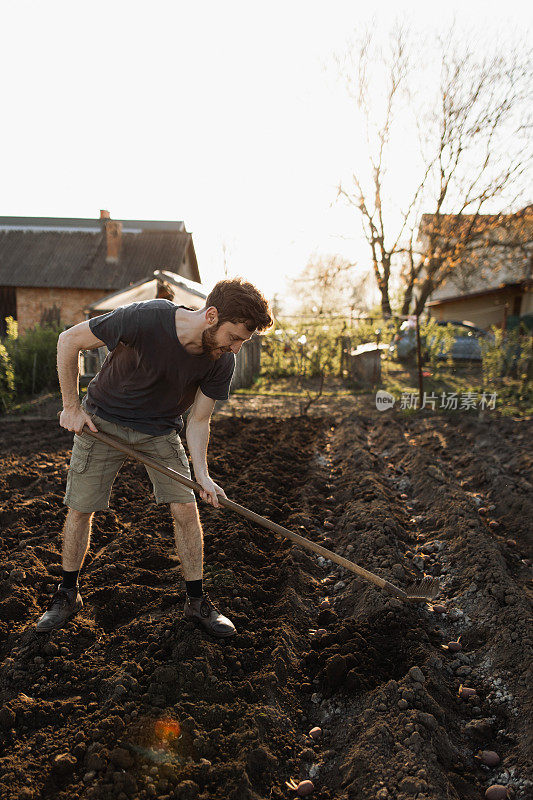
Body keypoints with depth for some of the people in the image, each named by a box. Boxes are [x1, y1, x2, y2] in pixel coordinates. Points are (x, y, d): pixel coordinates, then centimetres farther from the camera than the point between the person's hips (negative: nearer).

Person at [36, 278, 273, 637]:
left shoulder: (222, 361, -19)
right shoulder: (144, 318, -32)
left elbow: (199, 421, -8)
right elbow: (69, 341, -18)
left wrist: (203, 475, -20)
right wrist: (72, 406, -12)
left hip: (160, 430, 2)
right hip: (103, 421, -2)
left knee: (186, 509, -6)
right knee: (80, 509, 3)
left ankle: (197, 601, 12)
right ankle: (68, 595, 27)